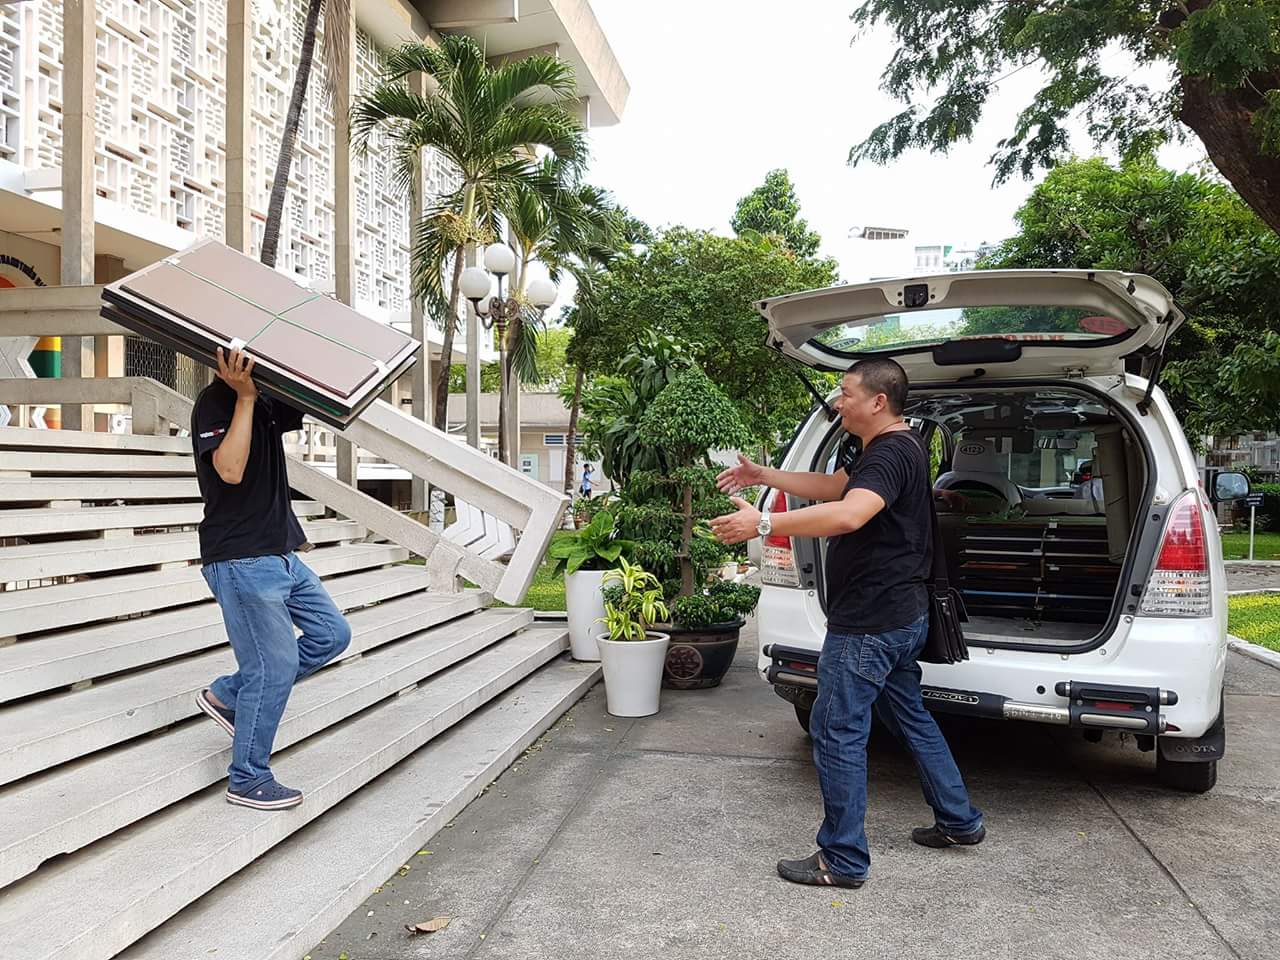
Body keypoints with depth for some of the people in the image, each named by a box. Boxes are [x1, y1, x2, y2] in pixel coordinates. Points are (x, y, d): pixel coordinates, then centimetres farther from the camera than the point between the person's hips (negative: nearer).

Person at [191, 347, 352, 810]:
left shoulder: (265, 406, 13)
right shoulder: (213, 403, -12)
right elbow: (230, 469, -27)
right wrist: (245, 395, -25)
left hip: (280, 554, 9)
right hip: (241, 561, -9)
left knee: (331, 634, 12)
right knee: (274, 667, -6)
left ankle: (226, 695, 22)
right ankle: (248, 780, 10)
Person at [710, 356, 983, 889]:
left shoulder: (891, 453, -21)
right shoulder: (894, 449, 14)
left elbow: (848, 514, -39)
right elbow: (833, 486, 25)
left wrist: (763, 523, -38)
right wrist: (765, 476, 20)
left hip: (869, 624, -11)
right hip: (901, 616, 11)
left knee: (837, 731, -4)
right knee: (910, 717, 23)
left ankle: (843, 861, 5)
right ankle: (959, 821, 35)